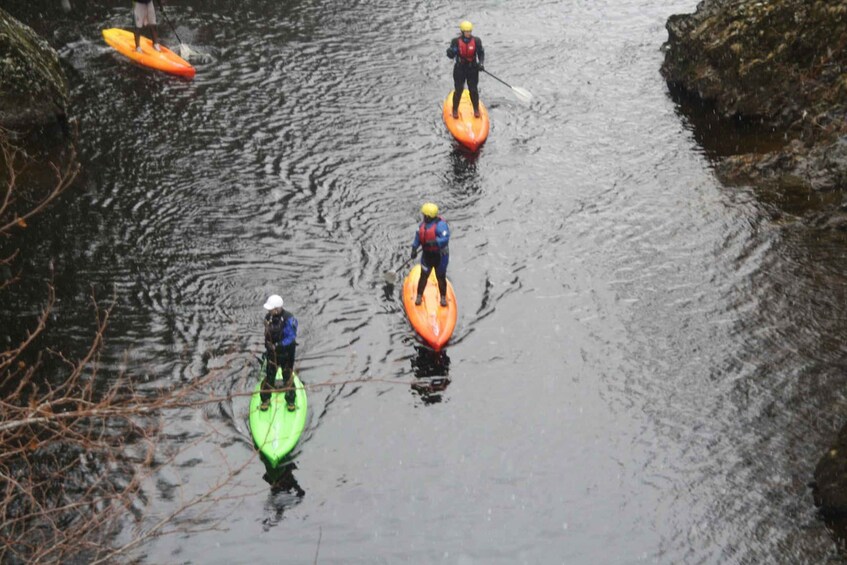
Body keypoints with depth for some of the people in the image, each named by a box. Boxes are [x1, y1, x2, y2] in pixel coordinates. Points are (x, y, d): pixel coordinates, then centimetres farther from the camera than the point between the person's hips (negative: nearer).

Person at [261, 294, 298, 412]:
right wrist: (267, 348, 13)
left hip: (286, 352, -4)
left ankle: (290, 401, 25)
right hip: (272, 353, 4)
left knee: (288, 377, 9)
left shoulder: (289, 319, -22)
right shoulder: (268, 317, -4)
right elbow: (267, 335, 9)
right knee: (269, 376, 8)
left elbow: (291, 337, -23)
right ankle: (265, 399, 23)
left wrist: (278, 346, -30)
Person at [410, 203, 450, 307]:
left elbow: (445, 239, -32)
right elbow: (418, 237, 13)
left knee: (441, 278, 8)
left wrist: (434, 242, -43)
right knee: (423, 276, 11)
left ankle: (443, 298, 26)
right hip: (427, 255, 5)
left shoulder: (440, 224, -22)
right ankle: (419, 296, 27)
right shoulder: (423, 224, 4)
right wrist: (414, 249, 3)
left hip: (440, 256, -5)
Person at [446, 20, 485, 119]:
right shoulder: (456, 41, -8)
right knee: (458, 90, 1)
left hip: (473, 69, 1)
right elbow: (451, 56, -8)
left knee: (473, 90, 4)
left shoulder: (476, 41, -4)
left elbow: (481, 53, 1)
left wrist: (480, 63, -17)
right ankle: (455, 110, 20)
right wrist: (450, 52, -32)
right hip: (459, 69, -1)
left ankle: (476, 109, 23)